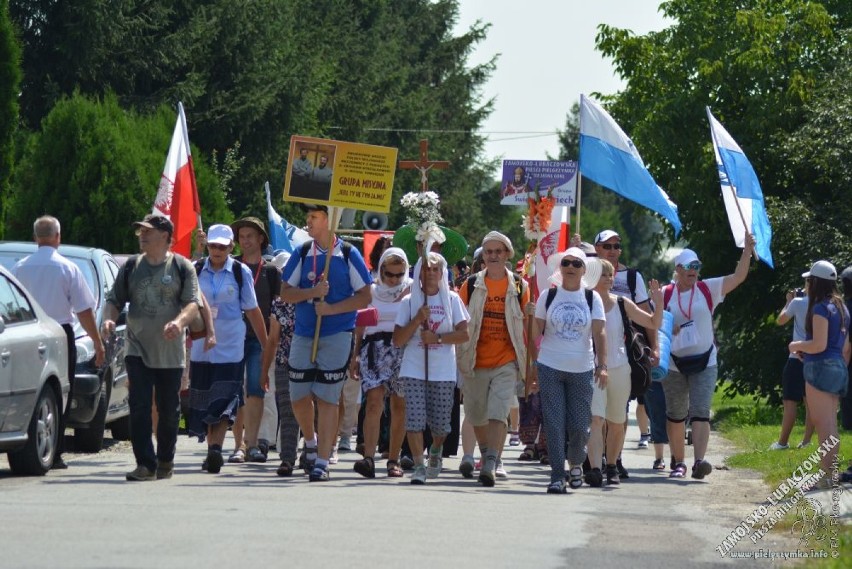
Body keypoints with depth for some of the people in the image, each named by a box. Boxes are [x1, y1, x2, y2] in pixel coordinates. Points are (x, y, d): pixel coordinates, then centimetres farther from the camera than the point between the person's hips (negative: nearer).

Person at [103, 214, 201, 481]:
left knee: (169, 410, 8)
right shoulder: (131, 267, 9)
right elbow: (114, 300, 12)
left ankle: (165, 461, 23)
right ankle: (146, 464, -10)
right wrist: (109, 319, -10)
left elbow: (193, 304, -7)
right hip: (137, 351, 1)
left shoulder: (182, 267, 1)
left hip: (170, 352, -1)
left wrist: (179, 321, -27)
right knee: (139, 408, -9)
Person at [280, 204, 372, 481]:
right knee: (299, 396, 6)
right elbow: (285, 293, 5)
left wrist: (332, 308, -14)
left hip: (337, 336, -4)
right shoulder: (303, 253, 6)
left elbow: (365, 297, -3)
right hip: (303, 334, 4)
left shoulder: (348, 255, -3)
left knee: (327, 399, -5)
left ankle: (322, 461, -2)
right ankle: (311, 443, 33)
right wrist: (313, 292, -13)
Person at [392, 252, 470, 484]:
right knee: (415, 418, -13)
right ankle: (419, 465, -5)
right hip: (414, 371, 0)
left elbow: (464, 334, -1)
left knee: (440, 422, 5)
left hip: (443, 372, 0)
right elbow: (398, 340, 0)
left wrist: (438, 338, -14)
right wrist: (417, 320, -13)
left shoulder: (452, 300, 5)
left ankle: (436, 450, 37)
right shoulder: (409, 302, 5)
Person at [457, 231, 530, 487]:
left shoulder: (519, 287, 2)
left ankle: (490, 465, -19)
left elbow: (527, 326, 6)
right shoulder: (471, 285, 3)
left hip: (506, 363, -2)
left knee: (498, 415, -15)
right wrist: (458, 358, 0)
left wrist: (529, 362, 2)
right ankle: (488, 455, 37)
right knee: (477, 416, 13)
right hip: (475, 362, 2)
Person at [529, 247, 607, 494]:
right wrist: (532, 367, 0)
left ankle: (576, 463, 30)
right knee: (554, 424, -4)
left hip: (581, 370, 0)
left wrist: (602, 366, -13)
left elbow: (599, 333, -3)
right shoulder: (548, 296, 4)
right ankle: (557, 475, -1)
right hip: (550, 369, 0)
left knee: (579, 425, 3)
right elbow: (536, 332, 7)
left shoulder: (592, 298, 4)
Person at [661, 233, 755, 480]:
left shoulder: (708, 289, 0)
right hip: (674, 364, 1)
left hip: (705, 362, -1)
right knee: (675, 415, 9)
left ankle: (699, 461, -25)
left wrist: (747, 249, -19)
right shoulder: (665, 294, 2)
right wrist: (666, 329, -14)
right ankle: (679, 463, 21)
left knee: (700, 412, -14)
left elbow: (738, 276, -8)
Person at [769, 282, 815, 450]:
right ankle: (806, 441, 6)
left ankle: (782, 442, -1)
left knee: (790, 402, -2)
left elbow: (780, 321, 4)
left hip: (798, 357, -4)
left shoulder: (798, 302, -9)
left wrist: (789, 302, 17)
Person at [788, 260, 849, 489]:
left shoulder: (820, 308, -13)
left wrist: (797, 345, -3)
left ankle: (827, 476, -11)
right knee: (830, 426, 11)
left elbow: (819, 344, -20)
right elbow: (846, 347, 17)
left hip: (821, 367, -9)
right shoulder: (841, 308, 14)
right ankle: (831, 473, 12)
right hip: (838, 368, 9)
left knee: (823, 426, -9)